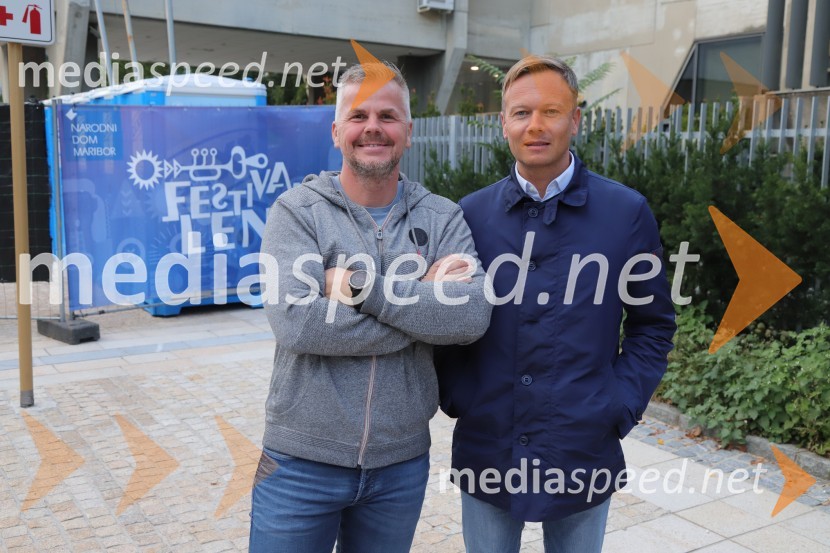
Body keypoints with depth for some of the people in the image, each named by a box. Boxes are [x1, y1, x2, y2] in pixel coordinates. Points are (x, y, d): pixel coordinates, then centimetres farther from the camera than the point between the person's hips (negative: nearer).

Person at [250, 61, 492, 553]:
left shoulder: (443, 219, -1)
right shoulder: (297, 212, -7)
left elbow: (472, 314, -17)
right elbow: (295, 322, -22)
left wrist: (363, 285, -21)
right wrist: (423, 302, -17)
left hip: (402, 464, 2)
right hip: (302, 461, -2)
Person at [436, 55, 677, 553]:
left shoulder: (627, 212, -5)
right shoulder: (472, 213, 0)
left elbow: (653, 322, 2)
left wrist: (621, 407, -5)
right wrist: (454, 395, -4)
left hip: (584, 454, -1)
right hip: (484, 452, 2)